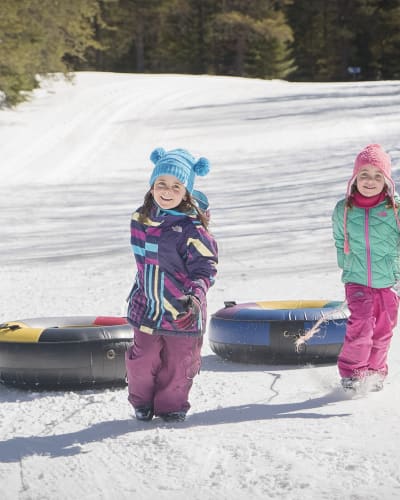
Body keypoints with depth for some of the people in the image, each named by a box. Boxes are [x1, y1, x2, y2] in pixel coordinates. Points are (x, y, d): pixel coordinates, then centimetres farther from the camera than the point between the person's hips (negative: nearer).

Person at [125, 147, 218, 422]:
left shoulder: (192, 228, -17)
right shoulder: (140, 220, 1)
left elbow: (205, 268, -16)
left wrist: (196, 296, -33)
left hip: (182, 313, -4)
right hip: (146, 308, 4)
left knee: (178, 364, 8)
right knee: (142, 361, 9)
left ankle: (171, 406, 29)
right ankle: (142, 403, 31)